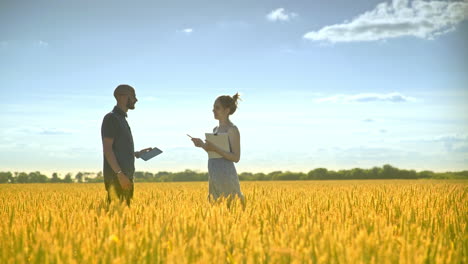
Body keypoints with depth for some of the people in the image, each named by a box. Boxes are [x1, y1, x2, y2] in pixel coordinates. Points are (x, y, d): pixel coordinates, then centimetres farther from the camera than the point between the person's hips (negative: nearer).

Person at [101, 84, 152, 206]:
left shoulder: (122, 119, 21)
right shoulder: (111, 118, -7)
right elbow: (107, 149, -16)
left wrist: (137, 153, 14)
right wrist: (119, 173, -22)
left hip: (125, 177, 9)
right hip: (116, 177, -9)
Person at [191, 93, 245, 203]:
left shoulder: (232, 130, -9)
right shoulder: (216, 129, 15)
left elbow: (236, 158, -15)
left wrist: (215, 148, -23)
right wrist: (202, 145, 4)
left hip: (226, 176, -8)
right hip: (214, 176, 8)